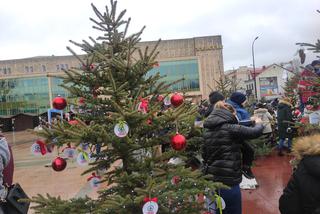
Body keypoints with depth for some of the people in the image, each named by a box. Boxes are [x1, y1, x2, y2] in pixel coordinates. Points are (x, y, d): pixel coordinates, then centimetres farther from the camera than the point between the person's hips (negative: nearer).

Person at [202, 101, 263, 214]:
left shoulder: (208, 129, 6)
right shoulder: (231, 128, -15)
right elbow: (256, 132, -9)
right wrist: (258, 123, 12)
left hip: (211, 180, 7)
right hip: (228, 181, -7)